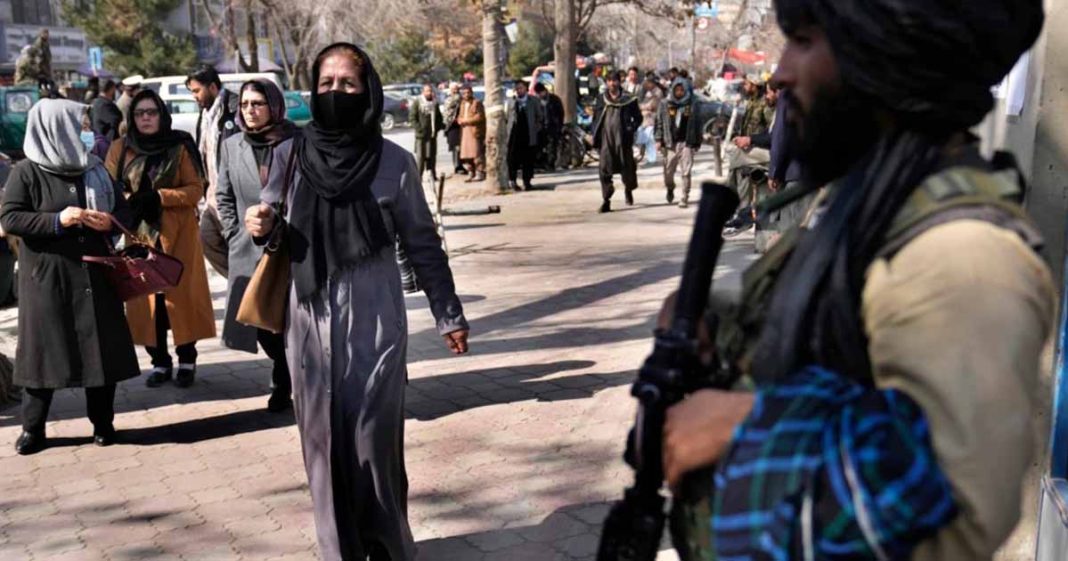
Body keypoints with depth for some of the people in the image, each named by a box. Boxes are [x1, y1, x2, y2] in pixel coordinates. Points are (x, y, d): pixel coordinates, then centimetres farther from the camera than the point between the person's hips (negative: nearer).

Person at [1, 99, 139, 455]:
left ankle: (102, 423, 17)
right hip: (46, 278, -3)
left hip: (95, 275, 4)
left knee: (101, 348, 5)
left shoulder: (94, 169, 8)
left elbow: (123, 211, 12)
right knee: (44, 349, 2)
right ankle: (33, 428, 15)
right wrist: (57, 221, -20)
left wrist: (110, 221, -10)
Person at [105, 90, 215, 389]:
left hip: (177, 235, -2)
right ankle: (160, 361, 12)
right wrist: (129, 202, -15)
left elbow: (196, 189, -6)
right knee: (146, 297, 2)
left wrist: (158, 197, -19)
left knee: (180, 294, -2)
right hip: (138, 234, 2)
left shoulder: (180, 147, -1)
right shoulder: (120, 148, 6)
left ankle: (186, 360, 11)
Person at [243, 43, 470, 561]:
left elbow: (422, 244, 4)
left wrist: (449, 314, 7)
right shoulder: (290, 155, 1)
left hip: (375, 324, -2)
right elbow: (278, 235, 10)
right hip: (310, 323, 2)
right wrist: (263, 227, -14)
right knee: (324, 440, 8)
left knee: (375, 440, -1)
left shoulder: (394, 162, -4)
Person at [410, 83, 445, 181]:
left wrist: (440, 126, 5)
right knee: (420, 155, -5)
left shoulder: (435, 103, 14)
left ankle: (433, 174, 15)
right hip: (421, 135, -5)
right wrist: (418, 128, -15)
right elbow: (413, 118, -4)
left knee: (432, 155, 8)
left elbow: (439, 117, 23)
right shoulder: (417, 102, -2)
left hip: (433, 134, 5)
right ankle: (418, 175, -2)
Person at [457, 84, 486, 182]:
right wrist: (460, 120, 1)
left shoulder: (477, 103, -4)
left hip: (475, 131, -8)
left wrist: (466, 120, -10)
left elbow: (479, 117, -13)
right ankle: (471, 173, 13)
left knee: (477, 153, -10)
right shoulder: (462, 104, 20)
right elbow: (460, 117, 25)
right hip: (465, 131, 8)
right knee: (466, 154, 6)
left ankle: (480, 173, -7)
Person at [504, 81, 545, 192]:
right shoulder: (509, 102, 8)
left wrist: (537, 128, 2)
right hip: (514, 136, 0)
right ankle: (513, 181, 8)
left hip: (529, 136, 0)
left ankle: (527, 181, 13)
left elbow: (540, 116, 12)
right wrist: (505, 132, -1)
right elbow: (505, 119, 8)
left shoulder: (534, 102, 7)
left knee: (528, 160, 3)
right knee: (513, 159, 0)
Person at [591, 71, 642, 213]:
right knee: (605, 169, -7)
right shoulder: (601, 100, 8)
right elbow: (595, 119, 14)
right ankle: (606, 201, -5)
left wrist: (631, 129, -9)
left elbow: (638, 118, 7)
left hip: (623, 139, -1)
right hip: (606, 139, 1)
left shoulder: (628, 100, 1)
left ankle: (629, 190, 38)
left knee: (627, 167, 9)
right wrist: (596, 137, 4)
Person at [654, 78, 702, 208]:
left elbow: (697, 125, 7)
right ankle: (670, 189, 37)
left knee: (686, 172, -6)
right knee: (668, 171, 7)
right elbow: (659, 122, 6)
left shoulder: (691, 106, 4)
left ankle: (684, 198, 1)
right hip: (670, 143, 1)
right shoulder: (665, 104, 5)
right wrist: (659, 139, -2)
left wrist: (697, 143, 6)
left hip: (686, 143, -1)